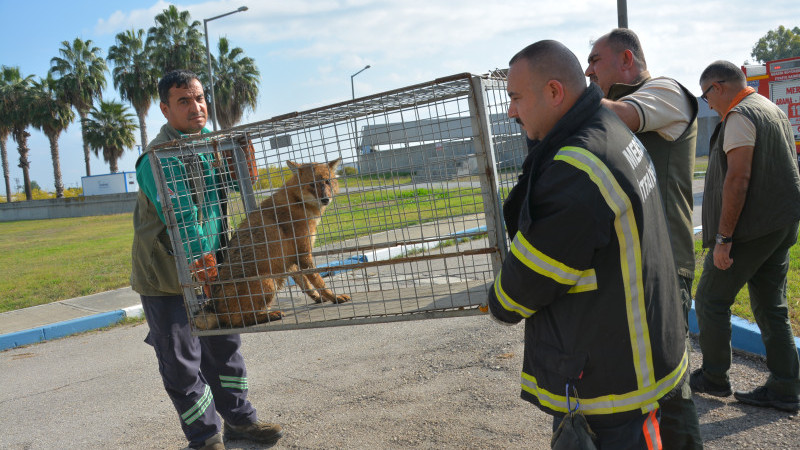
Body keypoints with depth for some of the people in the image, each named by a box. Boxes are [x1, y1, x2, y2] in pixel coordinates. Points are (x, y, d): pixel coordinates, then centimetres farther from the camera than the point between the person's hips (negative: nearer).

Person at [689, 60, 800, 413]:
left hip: (750, 229, -9)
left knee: (711, 300, 4)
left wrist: (722, 237, -21)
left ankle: (714, 378, 14)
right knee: (771, 308, 12)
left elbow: (738, 178, -22)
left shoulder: (739, 115, -14)